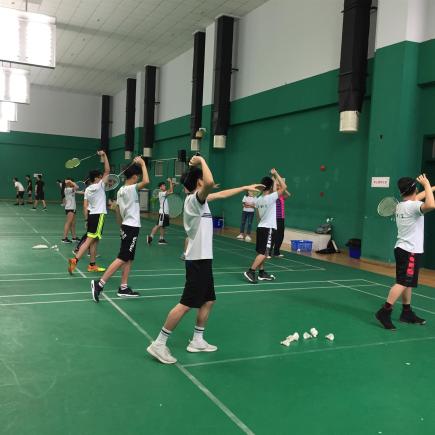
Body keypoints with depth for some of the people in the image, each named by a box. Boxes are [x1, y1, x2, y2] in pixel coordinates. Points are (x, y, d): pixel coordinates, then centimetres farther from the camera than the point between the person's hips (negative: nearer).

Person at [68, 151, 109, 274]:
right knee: (89, 240, -10)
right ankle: (75, 260, -19)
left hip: (91, 215, 8)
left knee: (94, 241, 11)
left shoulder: (87, 189, 11)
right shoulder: (99, 186, -8)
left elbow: (85, 206, 10)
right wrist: (104, 155, -9)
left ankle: (92, 265, 15)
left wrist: (87, 219, 15)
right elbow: (107, 171, -9)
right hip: (99, 215, -8)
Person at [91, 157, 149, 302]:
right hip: (132, 228, -9)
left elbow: (118, 211, 17)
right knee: (122, 259, -8)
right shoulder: (132, 189, -15)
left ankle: (123, 288, 14)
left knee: (128, 259, 11)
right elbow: (146, 181, -30)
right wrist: (142, 164, -19)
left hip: (126, 226, 9)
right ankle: (99, 283, -10)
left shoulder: (121, 190, 11)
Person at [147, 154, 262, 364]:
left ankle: (197, 341, 27)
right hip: (198, 260, -10)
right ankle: (159, 343, 0)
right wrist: (201, 160, -23)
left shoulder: (198, 199, 12)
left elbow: (221, 194, 28)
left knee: (208, 301, 16)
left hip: (203, 259, 10)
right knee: (185, 304, -8)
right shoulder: (194, 199, -16)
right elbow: (211, 183, -38)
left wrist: (246, 187, 32)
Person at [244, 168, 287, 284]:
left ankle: (262, 273, 19)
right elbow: (284, 187, -14)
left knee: (262, 252, 13)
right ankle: (250, 271, -12)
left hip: (261, 227, 8)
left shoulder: (258, 199, 7)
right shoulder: (271, 197, -15)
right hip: (268, 228, -8)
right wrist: (275, 174, -8)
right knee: (263, 253, -7)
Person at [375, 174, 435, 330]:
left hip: (402, 249, 9)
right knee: (402, 283, -12)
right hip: (411, 251, -9)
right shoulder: (413, 206, -17)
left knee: (407, 283, 15)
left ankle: (407, 313, 23)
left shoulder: (401, 205, 9)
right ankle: (385, 312, -17)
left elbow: (417, 197, 30)